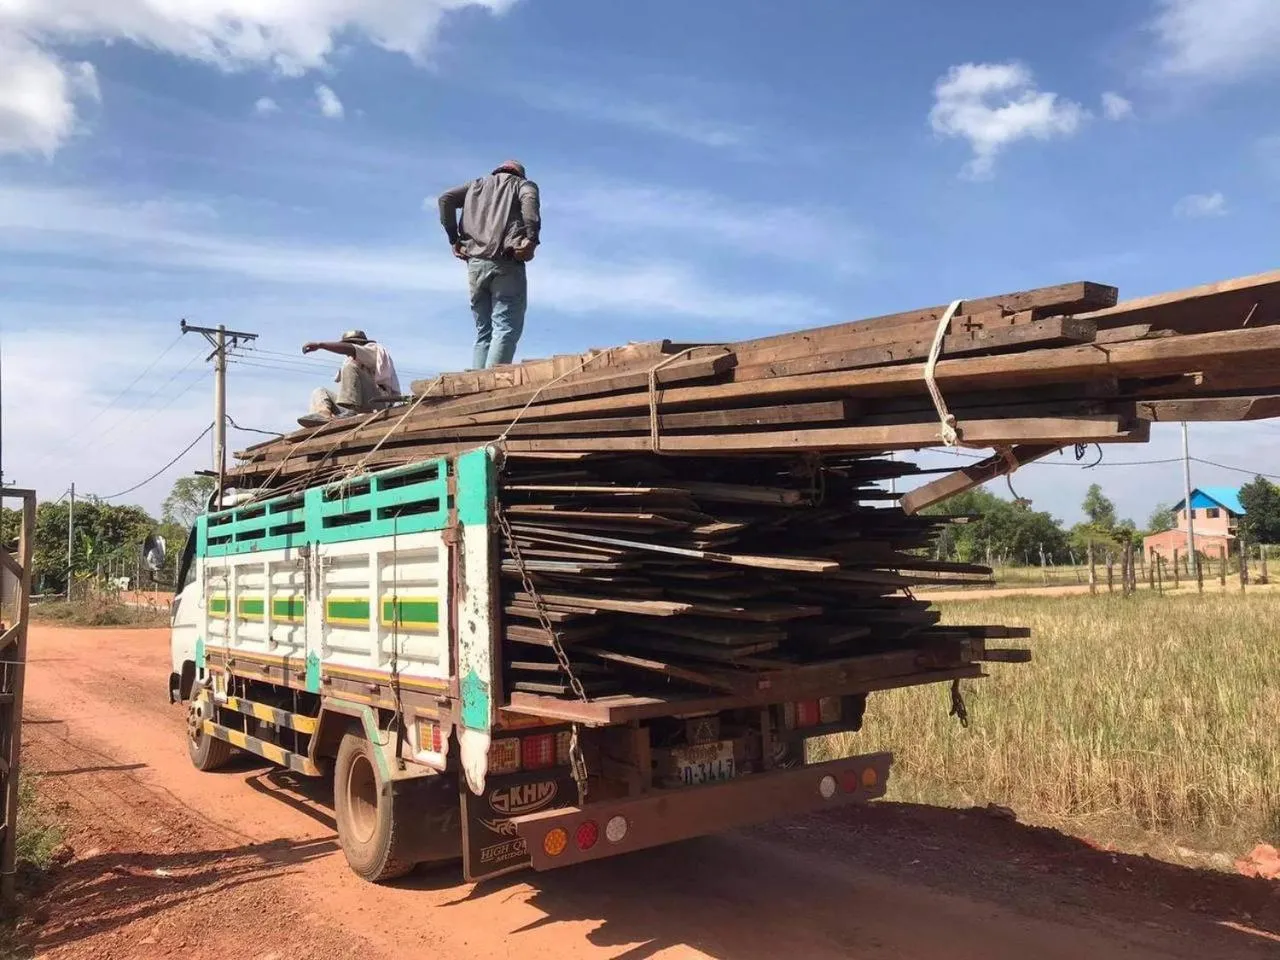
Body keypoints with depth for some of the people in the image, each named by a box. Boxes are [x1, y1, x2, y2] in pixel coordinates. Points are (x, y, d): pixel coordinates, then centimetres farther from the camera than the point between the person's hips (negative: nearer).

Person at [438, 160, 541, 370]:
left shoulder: (477, 184, 28)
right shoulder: (523, 184, 18)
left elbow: (446, 199, 13)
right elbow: (529, 200, -7)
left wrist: (453, 239, 11)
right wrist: (532, 237, -18)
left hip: (475, 262, 4)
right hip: (506, 262, -4)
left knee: (483, 332, 6)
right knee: (506, 327, -11)